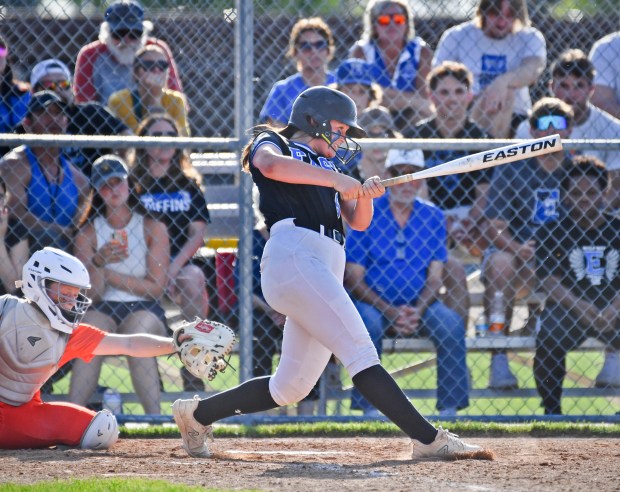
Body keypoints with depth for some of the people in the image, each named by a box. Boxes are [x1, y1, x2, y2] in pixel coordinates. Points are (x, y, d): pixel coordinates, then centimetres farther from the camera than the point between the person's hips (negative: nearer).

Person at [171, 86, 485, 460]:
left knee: (292, 387, 6)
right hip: (292, 254, -9)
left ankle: (197, 414, 20)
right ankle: (428, 438, -28)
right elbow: (271, 164, -13)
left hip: (327, 270, 9)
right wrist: (335, 179, -18)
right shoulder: (274, 145, 12)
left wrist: (365, 195, -1)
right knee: (360, 350, -19)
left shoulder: (327, 173, 33)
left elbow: (358, 221, 21)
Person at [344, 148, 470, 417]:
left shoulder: (433, 217, 6)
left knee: (452, 323, -25)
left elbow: (435, 276, 4)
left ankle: (449, 408, -20)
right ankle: (369, 408, -31)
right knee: (369, 322, -35)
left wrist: (417, 311, -17)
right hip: (373, 301, -3)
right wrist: (390, 311, -20)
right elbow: (353, 277, -7)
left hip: (419, 303, 3)